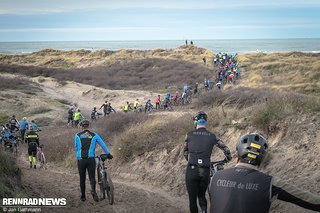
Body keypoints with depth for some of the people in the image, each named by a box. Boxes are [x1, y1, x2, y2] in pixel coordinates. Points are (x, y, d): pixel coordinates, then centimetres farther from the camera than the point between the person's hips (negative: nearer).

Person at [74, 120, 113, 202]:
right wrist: (108, 154, 17)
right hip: (91, 159, 0)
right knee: (92, 177, 4)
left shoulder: (77, 136, 4)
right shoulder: (94, 135, 5)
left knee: (82, 179, 14)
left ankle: (83, 196, 20)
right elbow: (103, 144, 8)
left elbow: (76, 148, 12)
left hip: (81, 160, 0)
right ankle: (93, 190, -25)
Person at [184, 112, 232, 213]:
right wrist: (228, 159, 28)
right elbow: (226, 149, 9)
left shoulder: (190, 135, 5)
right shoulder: (212, 136, 8)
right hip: (205, 171, 2)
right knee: (202, 195, 21)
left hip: (192, 170, -2)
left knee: (192, 199, 7)